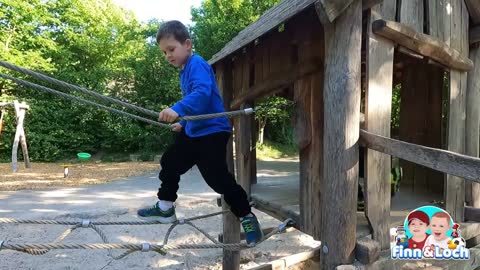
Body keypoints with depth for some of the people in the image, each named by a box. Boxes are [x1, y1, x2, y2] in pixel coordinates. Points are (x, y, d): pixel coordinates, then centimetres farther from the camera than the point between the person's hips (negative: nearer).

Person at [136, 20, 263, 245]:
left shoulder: (197, 64, -16)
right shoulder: (185, 71, 14)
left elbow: (202, 93, -35)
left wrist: (177, 109, -46)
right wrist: (183, 122, 25)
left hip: (212, 131, -10)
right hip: (193, 132, 11)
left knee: (218, 178, -11)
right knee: (169, 163, 17)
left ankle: (247, 217, 7)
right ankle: (165, 208, 32)